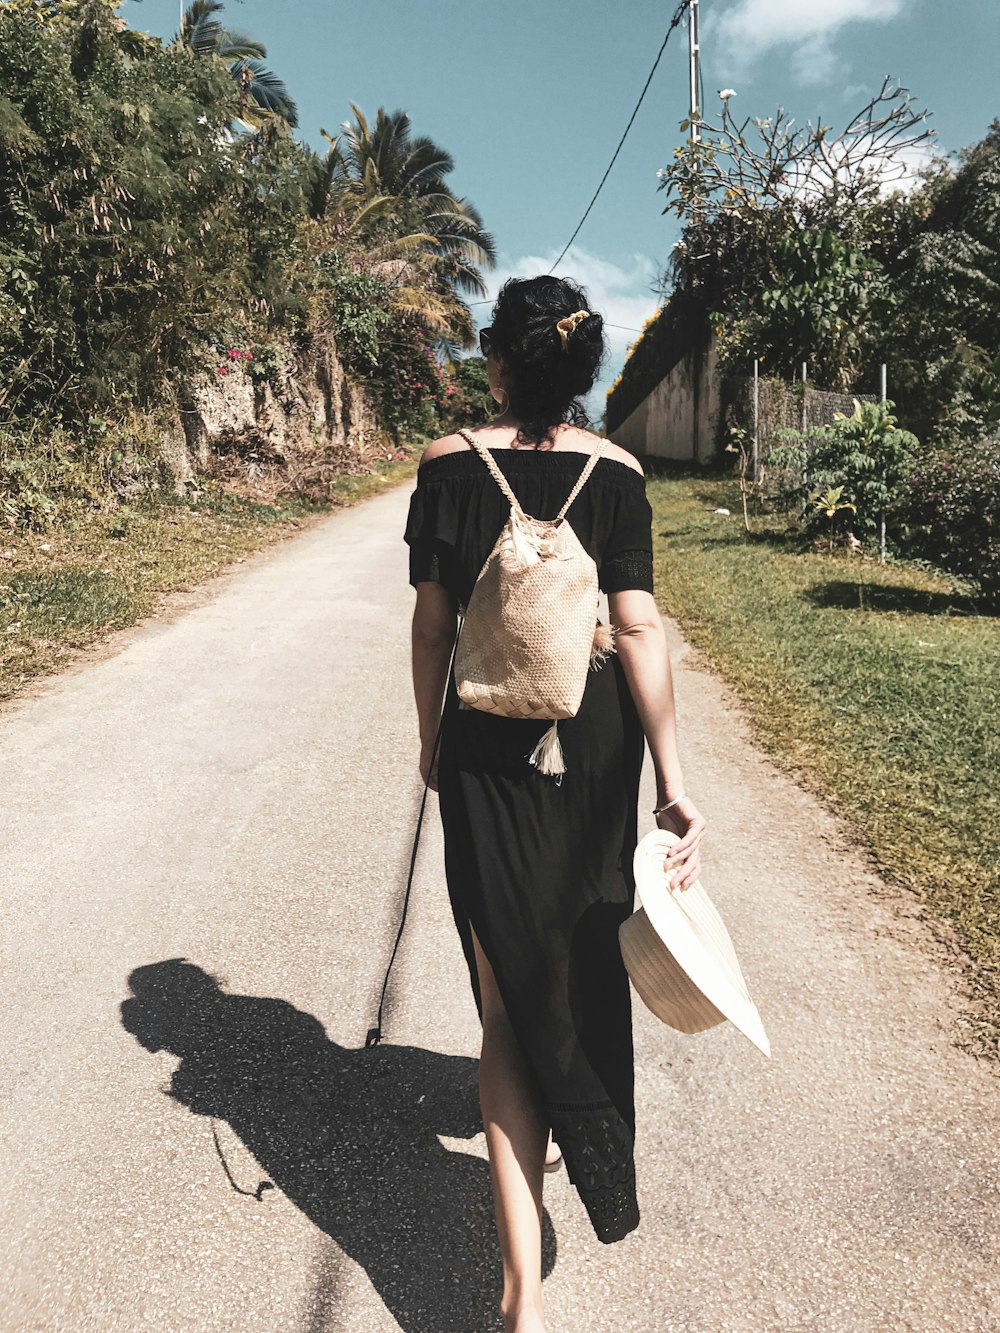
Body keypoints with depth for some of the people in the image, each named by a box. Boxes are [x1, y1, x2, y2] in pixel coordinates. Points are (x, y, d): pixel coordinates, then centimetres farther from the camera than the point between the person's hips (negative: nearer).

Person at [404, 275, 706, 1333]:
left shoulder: (447, 465, -5)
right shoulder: (616, 472, -4)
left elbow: (431, 623, -3)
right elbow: (637, 630, -12)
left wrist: (431, 738, 11)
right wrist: (674, 784, -11)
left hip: (485, 751, -2)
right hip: (595, 747, 2)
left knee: (510, 994, 6)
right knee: (585, 953, 26)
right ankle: (584, 1132, 53)